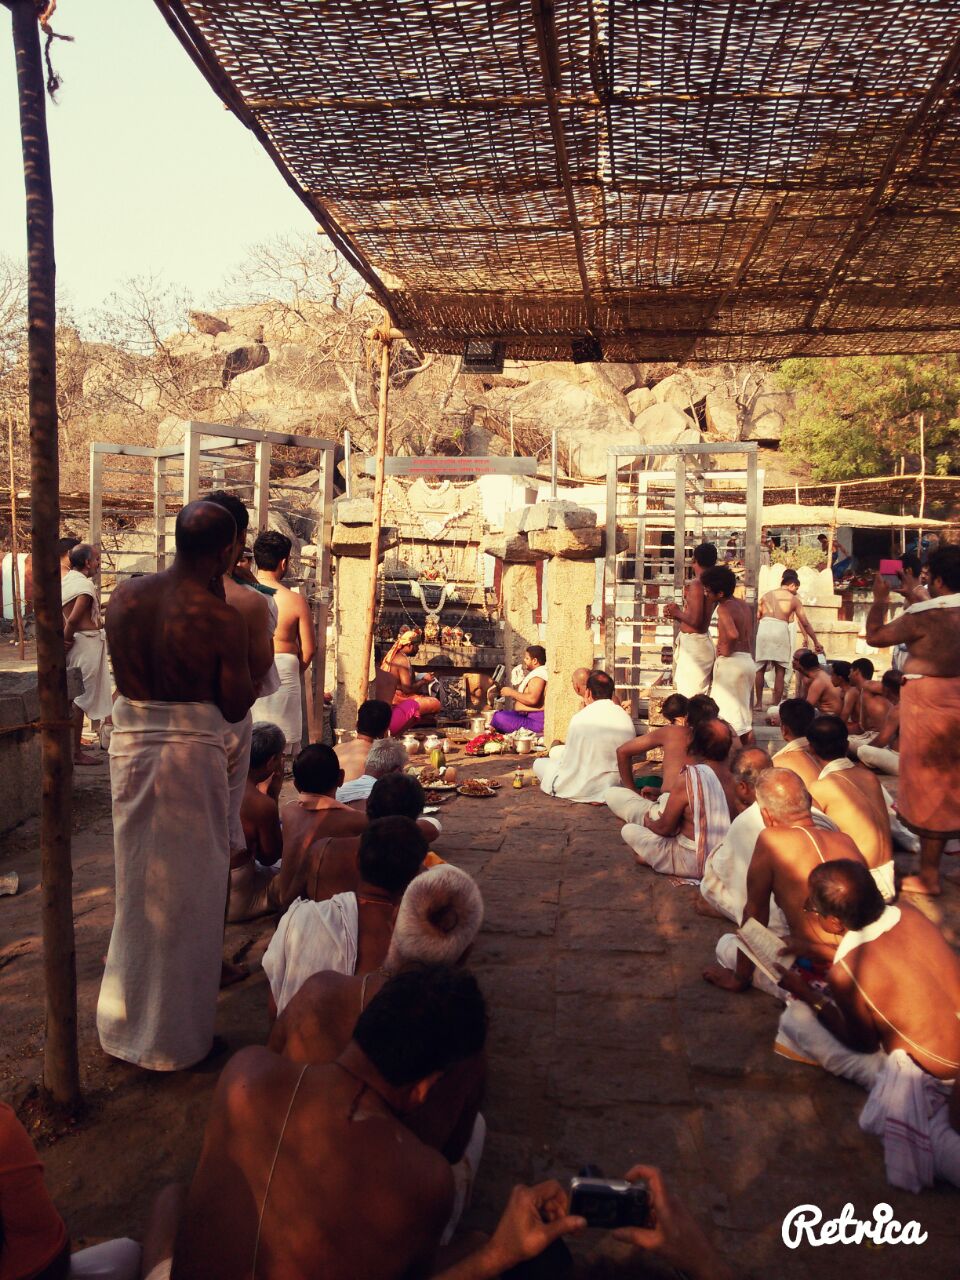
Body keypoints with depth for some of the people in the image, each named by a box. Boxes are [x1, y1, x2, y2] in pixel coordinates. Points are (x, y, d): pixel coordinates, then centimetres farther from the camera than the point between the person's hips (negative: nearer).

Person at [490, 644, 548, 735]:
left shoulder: (539, 675, -15)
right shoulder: (536, 673, 20)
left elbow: (532, 699, -28)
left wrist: (511, 692, -16)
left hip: (535, 721, -12)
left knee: (499, 718, -26)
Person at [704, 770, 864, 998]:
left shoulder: (770, 840, -11)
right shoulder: (846, 840, 5)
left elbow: (754, 912, 0)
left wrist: (740, 978, 13)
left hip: (819, 978, -6)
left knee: (726, 945, 16)